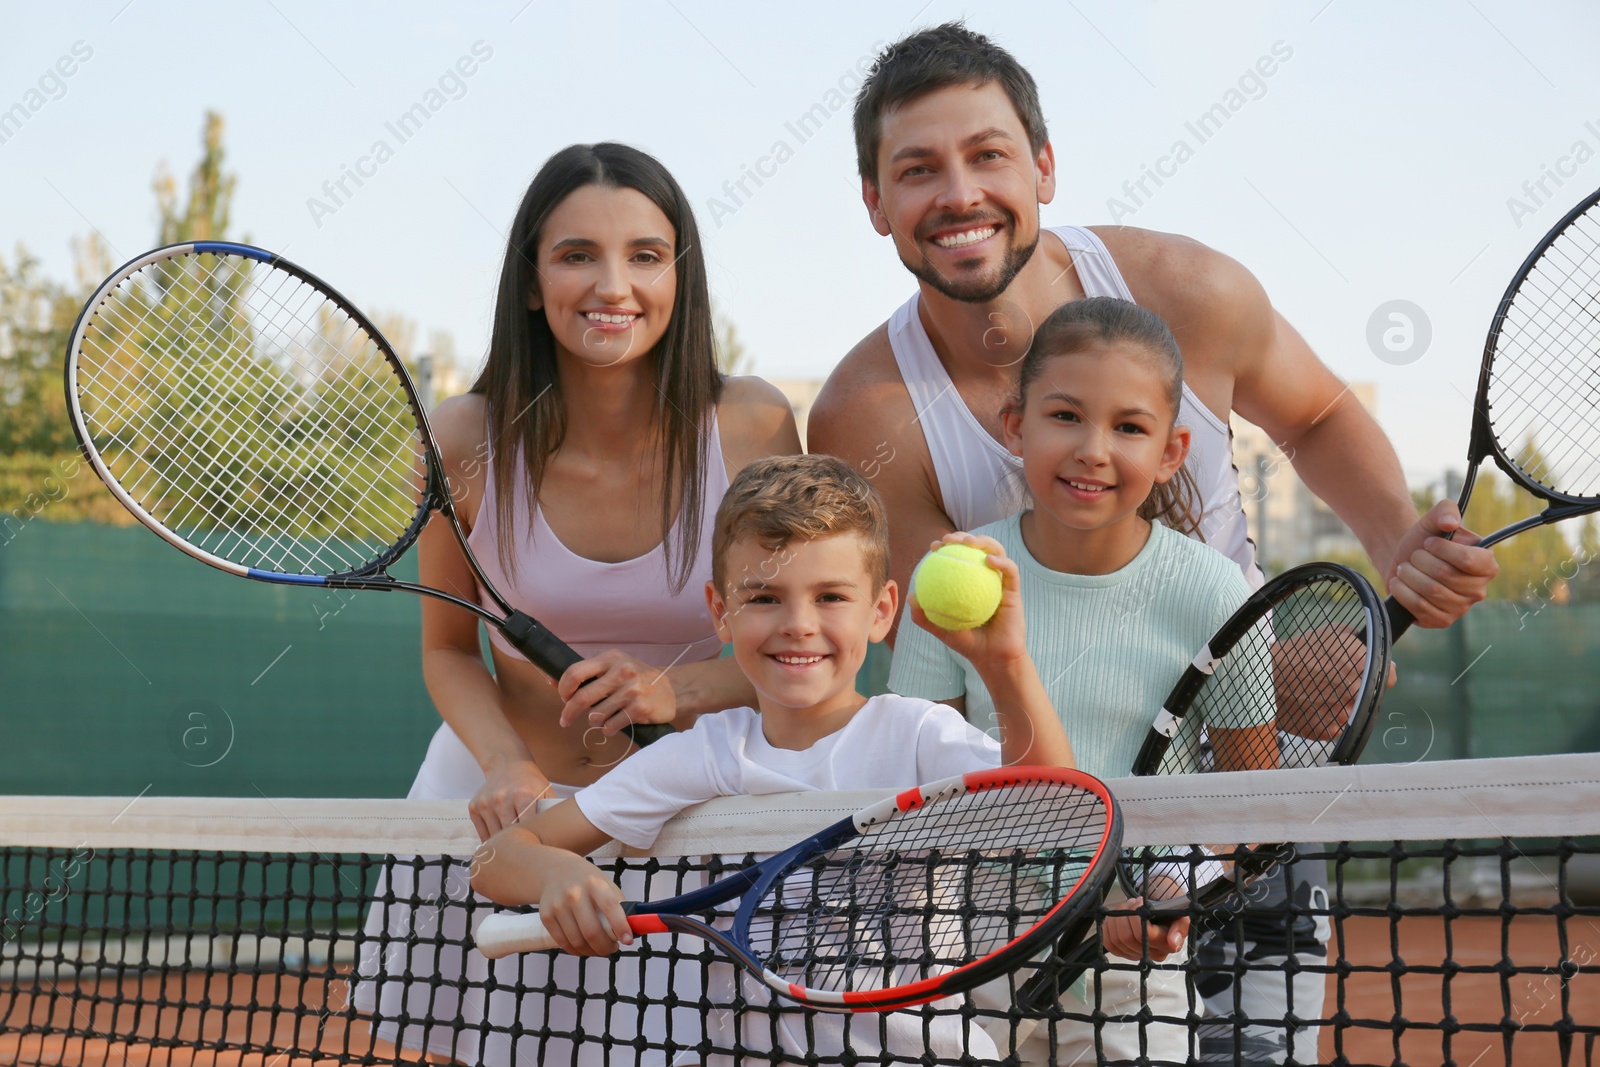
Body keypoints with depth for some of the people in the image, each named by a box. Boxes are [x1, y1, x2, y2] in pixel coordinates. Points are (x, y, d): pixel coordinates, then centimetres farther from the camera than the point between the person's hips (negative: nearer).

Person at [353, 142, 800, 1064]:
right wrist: (508, 766, -18)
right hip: (504, 805, 1)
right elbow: (450, 650, 1)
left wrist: (684, 689, -22)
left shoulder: (753, 426, -14)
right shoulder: (468, 442, -13)